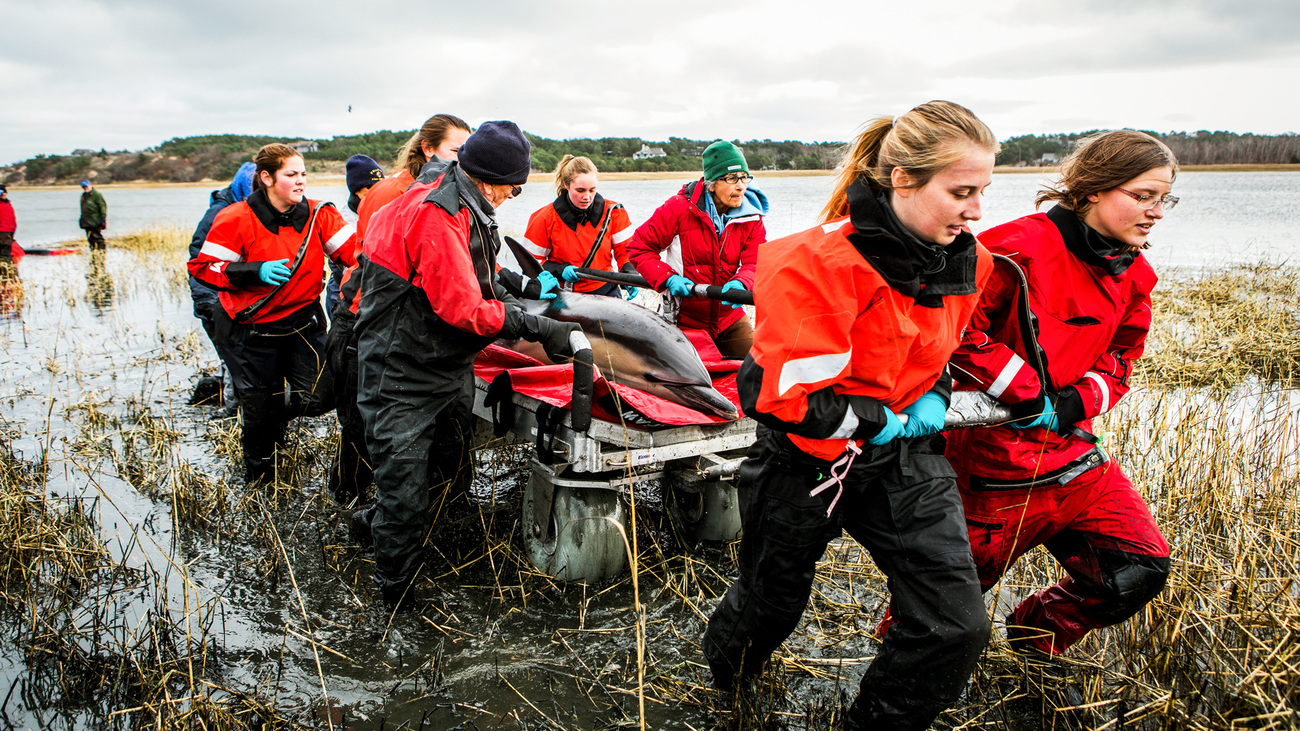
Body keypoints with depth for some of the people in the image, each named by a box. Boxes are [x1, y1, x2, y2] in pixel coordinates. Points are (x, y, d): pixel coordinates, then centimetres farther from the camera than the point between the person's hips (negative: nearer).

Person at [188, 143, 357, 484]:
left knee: (319, 396, -7)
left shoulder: (317, 214, -3)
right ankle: (258, 474, 37)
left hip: (302, 323, 3)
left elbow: (353, 250, -11)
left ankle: (278, 411, 31)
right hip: (251, 329, -3)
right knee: (258, 409, 6)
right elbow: (204, 267, -12)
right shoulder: (237, 219, -12)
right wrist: (255, 271, -24)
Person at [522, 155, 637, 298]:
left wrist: (629, 276, -12)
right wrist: (560, 270, -14)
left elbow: (624, 249, 8)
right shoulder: (546, 218, -5)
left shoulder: (612, 213, 1)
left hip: (604, 290, 1)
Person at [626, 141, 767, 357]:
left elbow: (756, 263, -8)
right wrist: (668, 278, -23)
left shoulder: (751, 217, -1)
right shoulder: (680, 208, -12)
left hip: (730, 316, 4)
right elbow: (639, 247, -8)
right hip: (685, 319, -3)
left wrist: (740, 284, -32)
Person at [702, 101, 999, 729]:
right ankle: (723, 669, 57)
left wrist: (934, 396, -1)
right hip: (804, 460, -5)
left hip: (902, 458, 5)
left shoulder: (965, 261, -4)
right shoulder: (821, 264, -27)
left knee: (957, 628, -5)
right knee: (772, 602, 20)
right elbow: (790, 398, -28)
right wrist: (877, 421, -17)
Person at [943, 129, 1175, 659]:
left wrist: (1073, 404, -7)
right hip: (995, 452, -7)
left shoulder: (1132, 277, 7)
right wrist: (1028, 395, -20)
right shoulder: (1021, 248, -19)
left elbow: (1117, 362, 13)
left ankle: (1035, 634, 28)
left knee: (1141, 569, 4)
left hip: (1070, 447, 7)